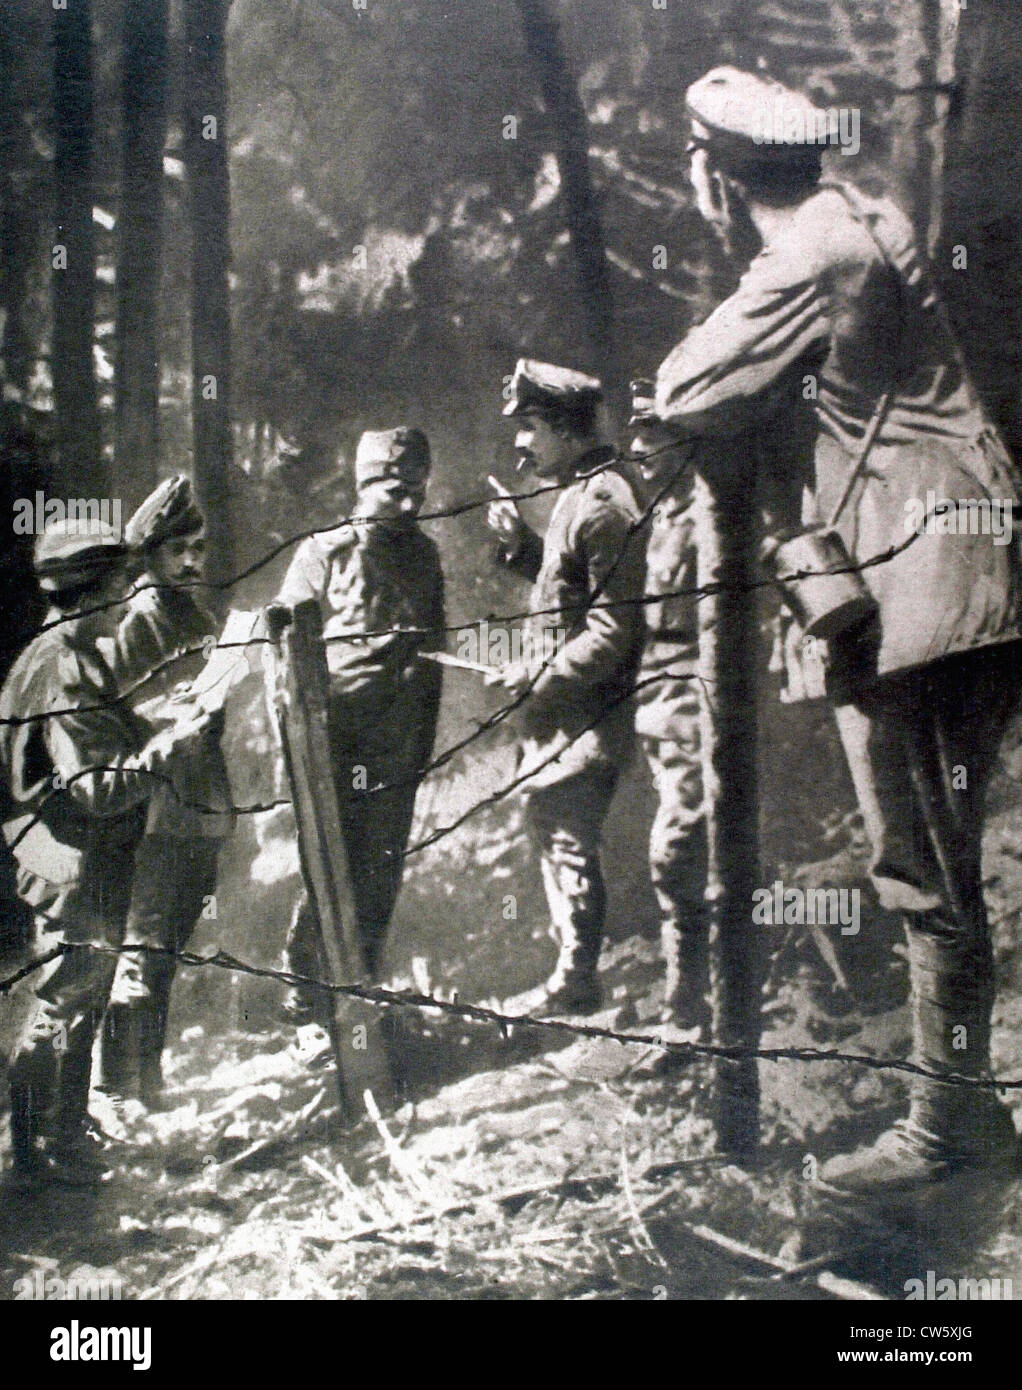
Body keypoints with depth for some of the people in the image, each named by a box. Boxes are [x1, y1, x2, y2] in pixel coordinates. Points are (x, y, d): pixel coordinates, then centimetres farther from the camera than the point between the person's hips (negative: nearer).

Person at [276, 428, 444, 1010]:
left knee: (381, 871, 7)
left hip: (398, 745, 4)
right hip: (335, 738, -3)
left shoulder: (425, 555, 13)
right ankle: (308, 986, 10)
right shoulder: (324, 552, 0)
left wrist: (424, 741, 14)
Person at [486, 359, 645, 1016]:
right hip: (562, 715, 10)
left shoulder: (603, 502, -18)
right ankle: (573, 978, 29)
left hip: (584, 716, -10)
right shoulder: (582, 494, 14)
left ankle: (575, 986, 9)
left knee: (568, 843, -2)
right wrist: (520, 543, 10)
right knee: (556, 837, 17)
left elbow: (615, 627, -23)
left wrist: (539, 676, -18)